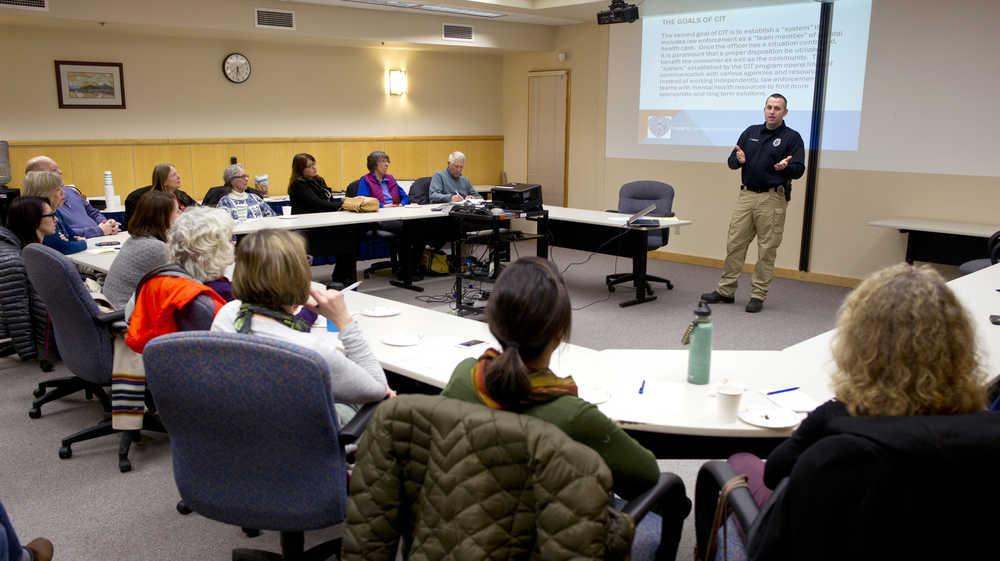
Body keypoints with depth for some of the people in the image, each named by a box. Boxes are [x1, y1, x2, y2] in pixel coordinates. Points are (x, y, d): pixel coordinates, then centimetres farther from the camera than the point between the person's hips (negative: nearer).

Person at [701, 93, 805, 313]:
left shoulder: (792, 138, 2)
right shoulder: (751, 132, 14)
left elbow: (799, 169, -4)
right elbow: (731, 161, 13)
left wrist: (786, 167, -26)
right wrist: (739, 159, -10)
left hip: (772, 198, -4)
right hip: (746, 195, 4)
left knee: (767, 249, 0)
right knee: (735, 243, 4)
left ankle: (758, 295, 7)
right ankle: (725, 291, 12)